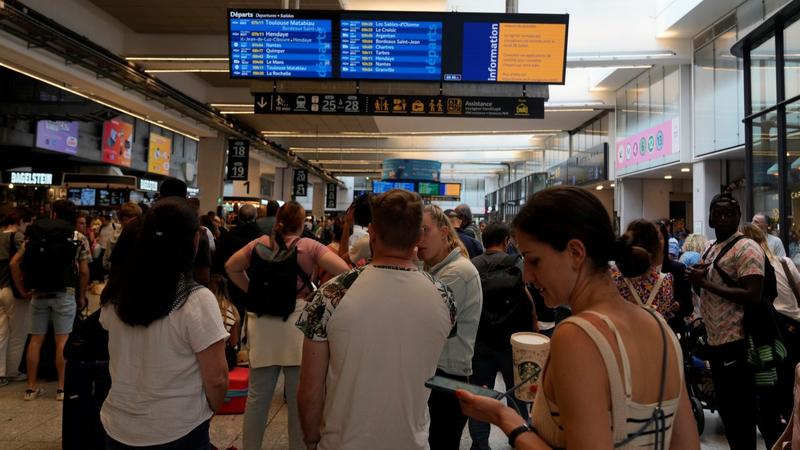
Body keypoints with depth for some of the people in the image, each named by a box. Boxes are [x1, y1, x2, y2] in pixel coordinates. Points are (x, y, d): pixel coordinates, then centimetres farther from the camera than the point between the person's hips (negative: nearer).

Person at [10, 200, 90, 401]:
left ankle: (31, 386, 16)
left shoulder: (35, 235, 8)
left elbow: (14, 263, 3)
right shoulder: (79, 238, 0)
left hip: (38, 294, 3)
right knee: (62, 340, 0)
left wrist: (23, 290, 10)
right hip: (65, 294, -3)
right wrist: (81, 296, 7)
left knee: (36, 339, 9)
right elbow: (84, 271, -3)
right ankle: (62, 387, 4)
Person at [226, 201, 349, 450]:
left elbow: (231, 267, 15)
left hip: (263, 322, 4)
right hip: (297, 322, -3)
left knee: (257, 396, 15)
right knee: (298, 398, 10)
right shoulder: (310, 246, -5)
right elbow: (344, 271, -12)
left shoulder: (260, 243, 5)